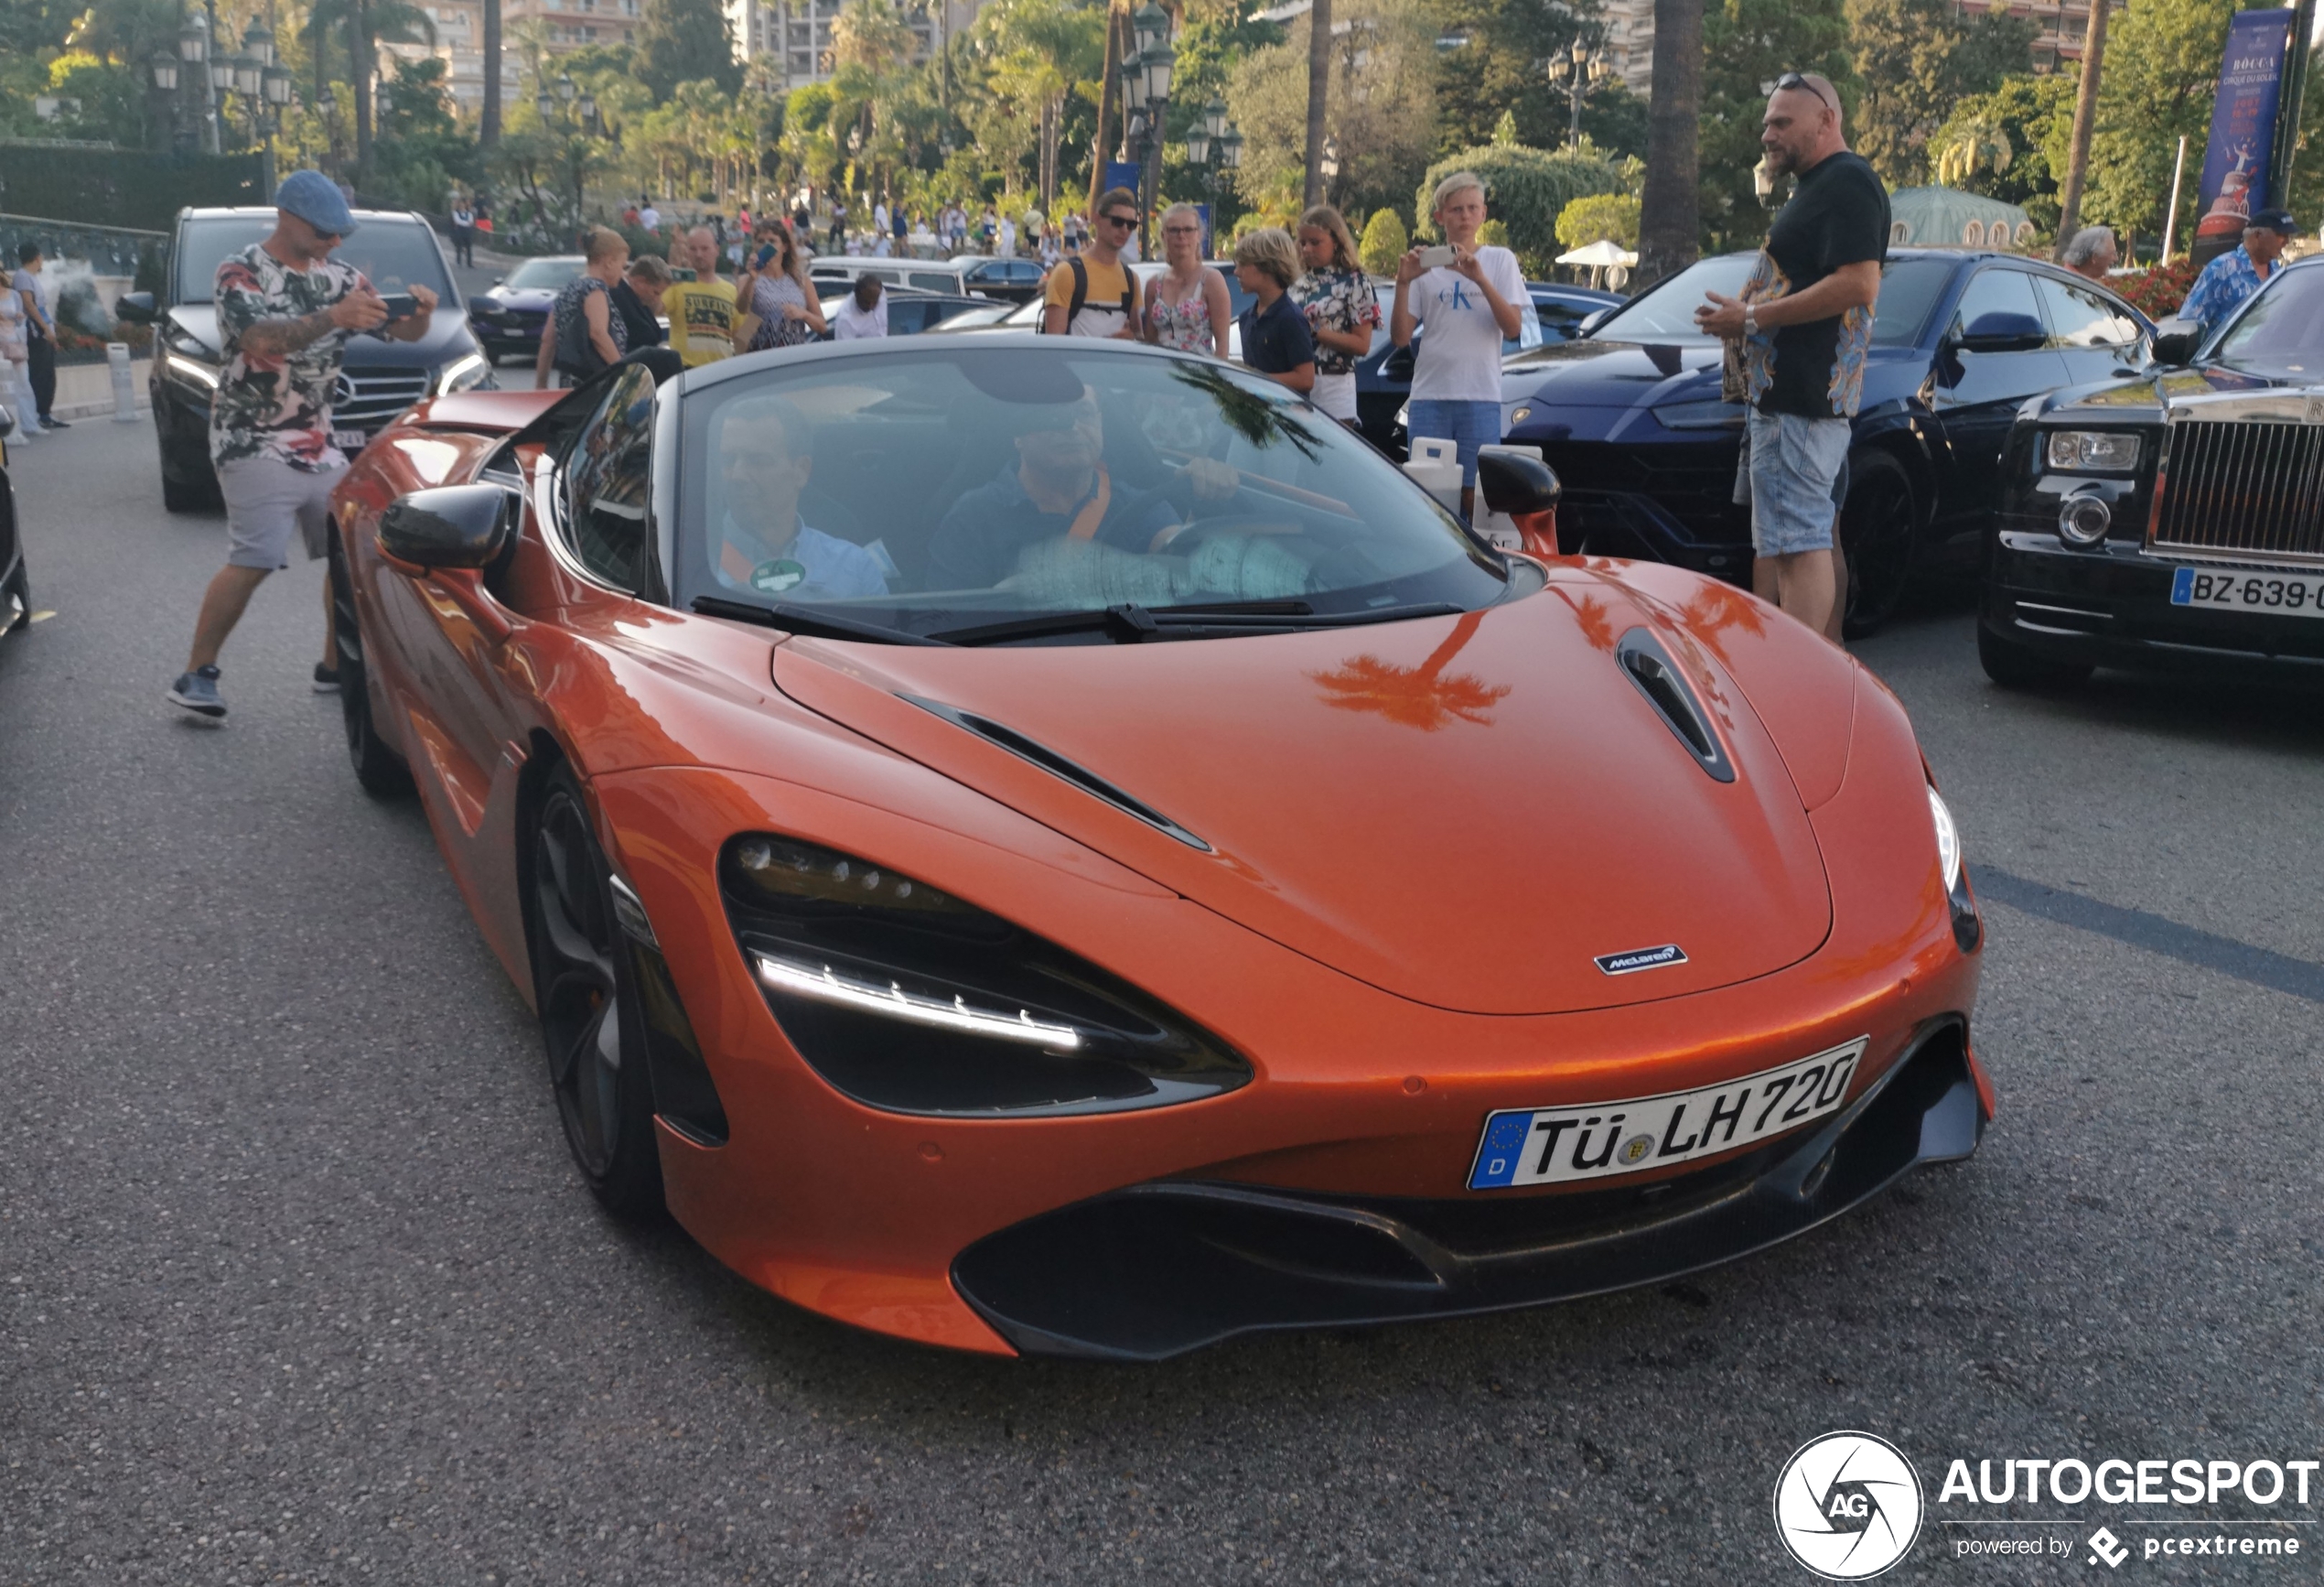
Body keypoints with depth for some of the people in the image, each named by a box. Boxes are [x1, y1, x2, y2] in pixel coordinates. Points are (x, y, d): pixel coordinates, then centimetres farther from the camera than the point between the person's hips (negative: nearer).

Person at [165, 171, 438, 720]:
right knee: (254, 562, -16)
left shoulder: (339, 276, 10)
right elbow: (261, 338, -27)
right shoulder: (241, 273, -8)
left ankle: (336, 666, 17)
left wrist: (420, 314, -17)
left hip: (319, 447, 7)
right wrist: (333, 316, -42)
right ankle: (195, 676, -7)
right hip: (256, 444, -7)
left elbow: (403, 333, 8)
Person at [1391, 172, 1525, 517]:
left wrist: (1480, 279, -17)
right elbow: (1400, 337, 4)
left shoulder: (1500, 260, 7)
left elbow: (1513, 328, -6)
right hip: (1429, 397, 1)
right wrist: (1403, 284, -9)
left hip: (1480, 397, -1)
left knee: (1475, 495, -2)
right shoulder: (1426, 267, 9)